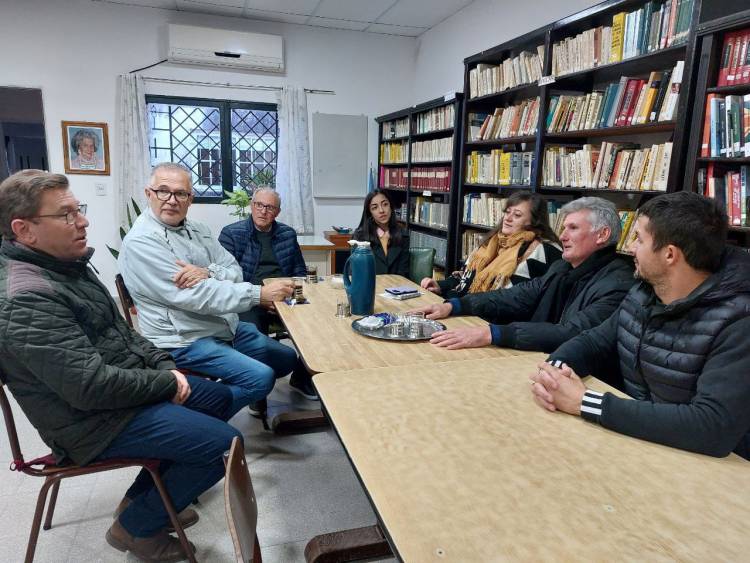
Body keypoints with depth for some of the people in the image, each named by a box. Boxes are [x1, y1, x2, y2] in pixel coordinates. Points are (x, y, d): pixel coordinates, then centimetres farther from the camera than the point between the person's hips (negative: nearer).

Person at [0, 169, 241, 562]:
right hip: (96, 420, -10)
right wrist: (168, 382, -17)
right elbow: (92, 385, -29)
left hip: (127, 384, 10)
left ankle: (142, 496, 25)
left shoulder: (67, 264, 7)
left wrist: (164, 365, 0)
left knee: (219, 399, 16)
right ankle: (136, 525, 9)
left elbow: (121, 332, 14)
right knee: (224, 443, -15)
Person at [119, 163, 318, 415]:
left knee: (287, 358, 11)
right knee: (260, 377, -21)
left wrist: (208, 273, -20)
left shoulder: (196, 229, 8)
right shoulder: (140, 242, -16)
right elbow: (194, 297, -25)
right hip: (184, 340, -8)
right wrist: (260, 294, -26)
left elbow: (235, 271, 4)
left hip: (228, 326, 8)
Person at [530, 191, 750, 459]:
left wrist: (584, 402, -30)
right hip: (634, 440, 6)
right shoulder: (642, 295, -1)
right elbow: (595, 341, 8)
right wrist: (553, 368, -15)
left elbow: (713, 427, -31)